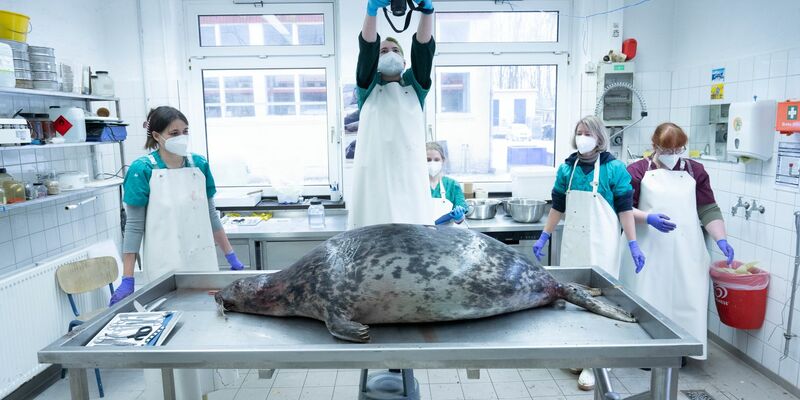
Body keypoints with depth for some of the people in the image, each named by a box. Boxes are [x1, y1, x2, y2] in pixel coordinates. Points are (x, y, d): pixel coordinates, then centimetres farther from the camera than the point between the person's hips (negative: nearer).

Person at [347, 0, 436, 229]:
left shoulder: (415, 86, 18)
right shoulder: (369, 86, 15)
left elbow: (423, 47, 3)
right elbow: (367, 48, -1)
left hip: (411, 175, 1)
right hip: (372, 175, -1)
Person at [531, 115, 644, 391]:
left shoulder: (614, 168, -4)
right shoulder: (567, 168, 6)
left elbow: (625, 208, -4)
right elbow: (558, 207, 12)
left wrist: (633, 244, -8)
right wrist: (544, 237, 9)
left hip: (601, 243, -4)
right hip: (573, 242, 4)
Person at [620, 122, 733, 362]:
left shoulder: (695, 171, 10)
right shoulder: (638, 170, 2)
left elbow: (709, 210, 6)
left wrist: (721, 239, -6)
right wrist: (648, 218, -18)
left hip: (685, 250, 2)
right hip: (650, 250, -2)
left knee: (684, 298, 3)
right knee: (648, 298, -1)